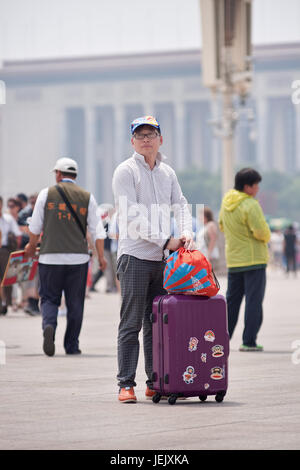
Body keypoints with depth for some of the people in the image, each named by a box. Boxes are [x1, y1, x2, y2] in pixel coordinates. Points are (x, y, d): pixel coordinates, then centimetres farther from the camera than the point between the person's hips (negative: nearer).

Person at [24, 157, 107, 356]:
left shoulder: (46, 194, 3)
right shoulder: (87, 197, 6)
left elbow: (35, 227, 7)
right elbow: (97, 230, 3)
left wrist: (31, 246, 25)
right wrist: (101, 256, 9)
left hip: (51, 256, -1)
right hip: (78, 257, 1)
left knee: (49, 298, 6)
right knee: (75, 303, 8)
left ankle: (49, 326, -23)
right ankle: (72, 345, 10)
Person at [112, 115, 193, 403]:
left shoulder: (167, 173, 16)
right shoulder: (125, 171, -4)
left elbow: (180, 205, 14)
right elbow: (132, 216, -13)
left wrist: (186, 232, -8)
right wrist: (165, 240, -17)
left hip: (163, 258, 6)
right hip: (135, 256, -6)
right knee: (131, 324, -5)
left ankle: (156, 382, 13)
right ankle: (126, 384, -4)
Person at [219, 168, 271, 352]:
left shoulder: (226, 201, 6)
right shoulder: (250, 205, -18)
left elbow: (222, 225, 18)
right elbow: (262, 232, -21)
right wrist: (266, 237, 1)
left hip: (233, 259, 7)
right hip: (254, 260, -7)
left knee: (232, 300, 16)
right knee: (254, 301, -3)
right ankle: (249, 342, -5)